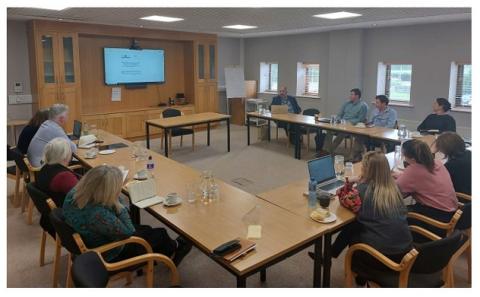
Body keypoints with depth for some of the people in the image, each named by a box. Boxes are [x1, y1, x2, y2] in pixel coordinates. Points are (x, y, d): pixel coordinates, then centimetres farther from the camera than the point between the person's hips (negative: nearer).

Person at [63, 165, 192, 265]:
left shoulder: (74, 193, -18)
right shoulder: (99, 215, -44)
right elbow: (129, 232, -26)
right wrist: (118, 204, -27)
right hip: (109, 255, -7)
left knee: (147, 229, 23)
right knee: (160, 234, 13)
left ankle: (169, 250, 48)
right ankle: (174, 249, 46)